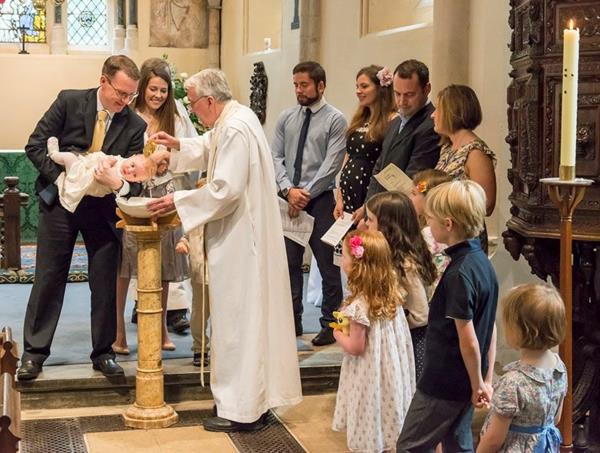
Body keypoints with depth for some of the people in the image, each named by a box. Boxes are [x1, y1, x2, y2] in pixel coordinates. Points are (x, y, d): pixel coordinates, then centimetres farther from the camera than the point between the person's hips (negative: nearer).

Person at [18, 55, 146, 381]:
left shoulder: (135, 125, -5)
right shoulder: (69, 101, -8)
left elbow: (135, 180, -7)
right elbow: (36, 145, -7)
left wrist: (118, 183, -30)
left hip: (103, 208, 1)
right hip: (61, 201, -1)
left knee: (105, 283, 6)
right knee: (49, 278, 5)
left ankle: (103, 353, 21)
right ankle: (34, 352, 16)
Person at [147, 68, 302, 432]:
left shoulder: (235, 130, -21)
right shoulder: (236, 118, 9)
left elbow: (224, 190, -25)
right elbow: (210, 148, 26)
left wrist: (179, 201, -17)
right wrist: (179, 146, 10)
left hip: (239, 238, -10)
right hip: (245, 233, 10)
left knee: (238, 317, -2)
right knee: (247, 314, 17)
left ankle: (242, 410, 8)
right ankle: (254, 398, 28)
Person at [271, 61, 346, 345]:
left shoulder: (335, 120, -4)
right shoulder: (286, 118, 10)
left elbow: (332, 164, -10)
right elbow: (276, 157, 6)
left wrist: (306, 194, -13)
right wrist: (288, 189, -9)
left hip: (320, 200, -4)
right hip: (289, 198, 5)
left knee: (328, 265, 3)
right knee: (289, 262, 9)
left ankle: (330, 324, 12)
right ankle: (292, 321, 20)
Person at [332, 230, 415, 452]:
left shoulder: (359, 305, -26)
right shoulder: (391, 293, -3)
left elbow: (355, 347, -21)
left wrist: (338, 334, -2)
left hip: (370, 377, -7)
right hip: (391, 373, 7)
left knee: (367, 434, 9)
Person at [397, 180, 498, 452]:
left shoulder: (458, 274, -25)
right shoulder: (482, 261, 3)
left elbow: (468, 339, -22)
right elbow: (491, 330, 8)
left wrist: (478, 385, -10)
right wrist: (487, 381, 12)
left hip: (443, 384, -9)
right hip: (465, 384, 9)